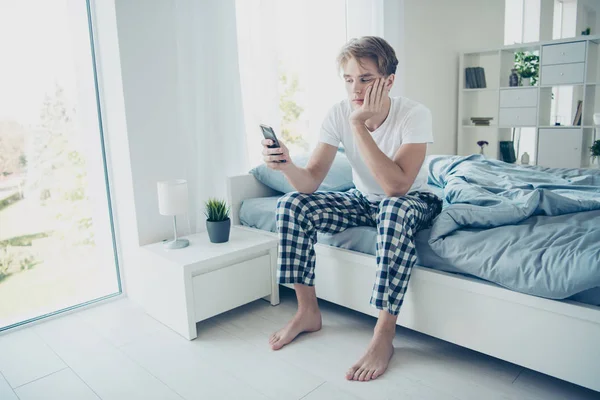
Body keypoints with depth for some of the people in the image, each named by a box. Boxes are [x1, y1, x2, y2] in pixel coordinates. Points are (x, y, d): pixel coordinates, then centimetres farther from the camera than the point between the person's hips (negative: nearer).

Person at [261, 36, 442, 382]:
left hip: (414, 201, -4)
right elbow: (311, 183, -19)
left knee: (395, 210, -40)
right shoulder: (339, 114, -14)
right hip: (364, 199, 5)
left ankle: (384, 336, -26)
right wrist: (287, 165, -41)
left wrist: (359, 125, -38)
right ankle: (308, 311, -2)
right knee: (292, 205, -15)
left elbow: (396, 187, -38)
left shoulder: (415, 115, -25)